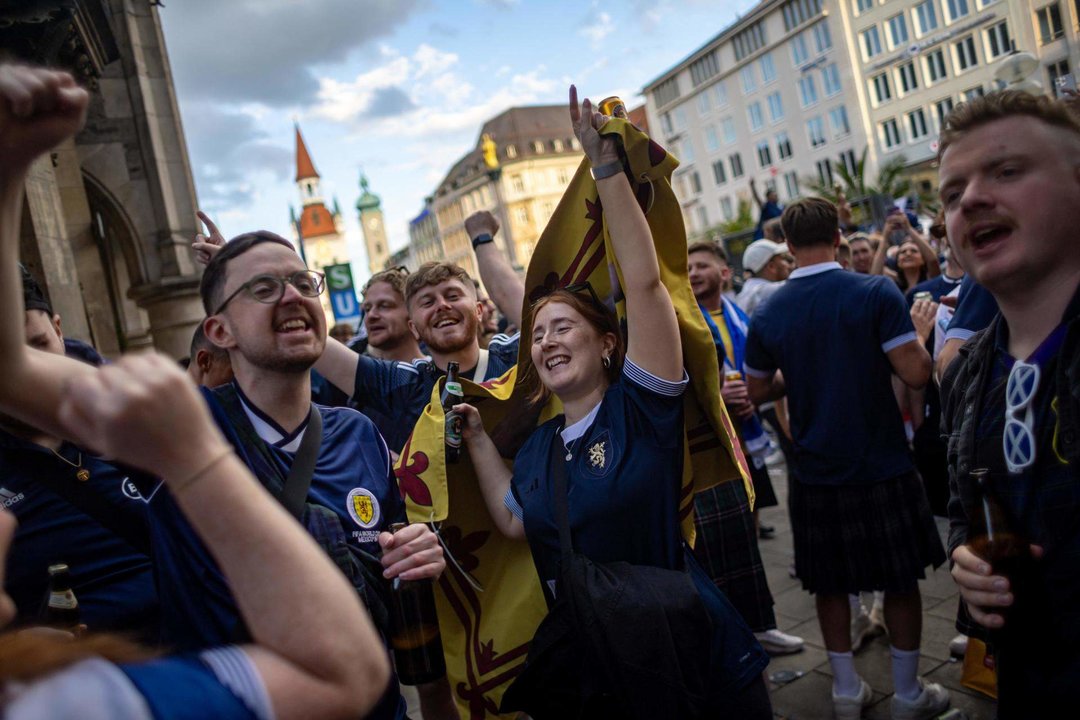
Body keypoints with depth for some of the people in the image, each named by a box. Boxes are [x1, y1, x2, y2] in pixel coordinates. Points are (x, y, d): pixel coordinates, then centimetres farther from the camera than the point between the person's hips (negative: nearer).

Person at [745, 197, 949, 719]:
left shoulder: (767, 314, -4)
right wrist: (915, 336, 3)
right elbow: (916, 373, -17)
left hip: (817, 472, 3)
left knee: (830, 583, 16)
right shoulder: (877, 293, -13)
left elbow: (757, 392, 4)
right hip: (883, 466, -2)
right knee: (901, 580, 13)